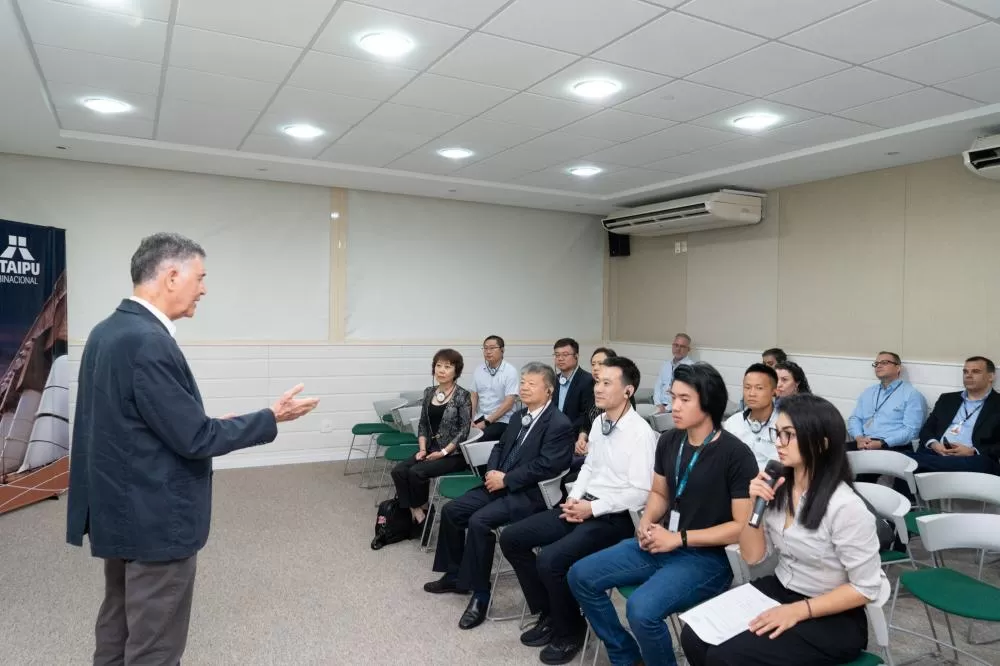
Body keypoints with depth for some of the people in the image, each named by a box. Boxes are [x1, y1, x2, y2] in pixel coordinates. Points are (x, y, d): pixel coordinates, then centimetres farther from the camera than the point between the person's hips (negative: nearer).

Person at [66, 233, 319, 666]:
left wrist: (207, 426, 13)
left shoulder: (107, 331, 6)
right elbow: (193, 439, -23)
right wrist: (272, 418, -13)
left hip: (120, 510, 10)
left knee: (118, 631, 22)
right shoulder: (148, 341, -25)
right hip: (155, 519, -10)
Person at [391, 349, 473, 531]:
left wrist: (443, 452, -16)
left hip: (454, 454, -6)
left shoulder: (463, 396, -9)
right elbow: (423, 424, 12)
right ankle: (414, 513, -8)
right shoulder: (429, 392, 8)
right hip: (431, 450, 6)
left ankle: (421, 511, 1)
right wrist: (422, 449, -3)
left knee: (417, 472, -25)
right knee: (398, 471, -17)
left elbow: (464, 430, -12)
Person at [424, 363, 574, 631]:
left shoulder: (560, 425, -15)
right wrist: (492, 472, -3)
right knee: (451, 510, 4)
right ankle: (455, 574, 21)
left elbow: (544, 467, -22)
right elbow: (500, 447, 18)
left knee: (479, 521, -27)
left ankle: (480, 594, -12)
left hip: (529, 495, -9)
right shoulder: (519, 416, 13)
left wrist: (505, 479, -18)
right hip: (502, 484, 9)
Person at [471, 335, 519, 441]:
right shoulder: (478, 370, 8)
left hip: (501, 420, -4)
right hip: (480, 418, 5)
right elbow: (474, 397, 10)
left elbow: (508, 403, -12)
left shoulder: (510, 371, -7)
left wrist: (486, 422, -16)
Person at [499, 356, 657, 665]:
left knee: (550, 559, -27)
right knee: (511, 538, 0)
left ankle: (570, 630, 3)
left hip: (613, 517, -8)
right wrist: (574, 498, 0)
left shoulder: (641, 433, -16)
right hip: (583, 506, 9)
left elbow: (640, 493, -19)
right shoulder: (598, 422, 8)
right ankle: (548, 613, 16)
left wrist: (593, 508, -17)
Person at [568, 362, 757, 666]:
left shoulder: (736, 455, -17)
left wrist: (679, 538, -17)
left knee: (641, 609, -31)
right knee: (581, 576, -1)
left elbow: (743, 526, -16)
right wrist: (646, 523, -4)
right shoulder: (669, 440, 3)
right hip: (661, 544, 7)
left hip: (707, 557, -7)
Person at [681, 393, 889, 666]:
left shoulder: (845, 506, -23)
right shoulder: (779, 488, -4)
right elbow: (753, 556, 3)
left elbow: (865, 588, -16)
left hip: (833, 619, -6)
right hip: (779, 590, 6)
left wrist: (798, 611, -20)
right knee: (695, 638, -11)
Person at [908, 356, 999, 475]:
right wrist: (933, 444, -4)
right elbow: (927, 428, 19)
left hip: (969, 460, -3)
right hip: (935, 453, 3)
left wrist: (973, 452, -13)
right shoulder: (947, 399, 25)